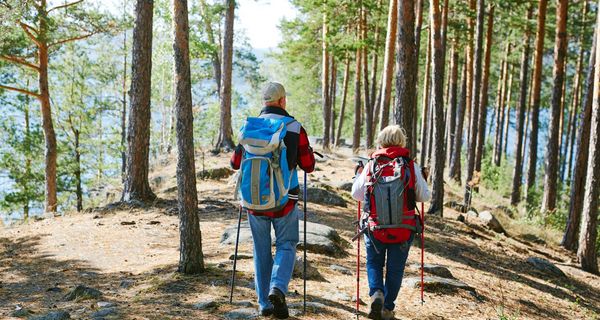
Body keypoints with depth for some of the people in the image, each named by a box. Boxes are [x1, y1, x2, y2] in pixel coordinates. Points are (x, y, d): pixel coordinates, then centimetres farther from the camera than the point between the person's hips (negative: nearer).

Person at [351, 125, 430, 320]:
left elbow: (357, 194, 4)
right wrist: (423, 180, 21)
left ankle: (376, 292, -5)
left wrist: (358, 176, 21)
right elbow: (424, 197, 2)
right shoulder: (411, 166, -4)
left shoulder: (371, 165, -4)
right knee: (395, 269, 14)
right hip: (403, 229, 0)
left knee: (374, 263, 19)